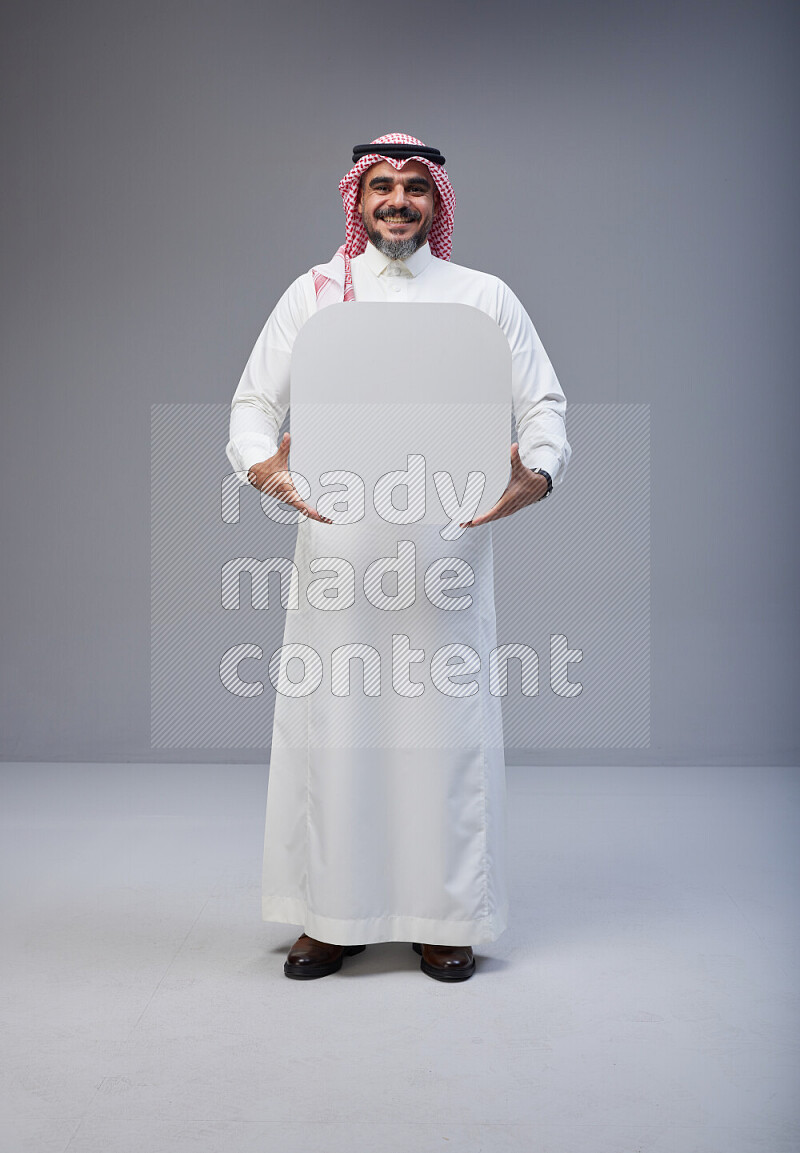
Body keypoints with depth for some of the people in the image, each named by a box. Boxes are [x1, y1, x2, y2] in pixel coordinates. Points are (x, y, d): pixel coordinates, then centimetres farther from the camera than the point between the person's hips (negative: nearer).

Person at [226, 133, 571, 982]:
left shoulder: (485, 296, 13)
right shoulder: (314, 291, 13)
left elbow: (544, 405, 9)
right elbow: (253, 402, 9)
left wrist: (536, 475, -13)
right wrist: (262, 467, -13)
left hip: (448, 535, 0)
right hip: (337, 535, 0)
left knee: (444, 719, 0)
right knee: (333, 715, 1)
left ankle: (445, 917, 13)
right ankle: (332, 913, 14)